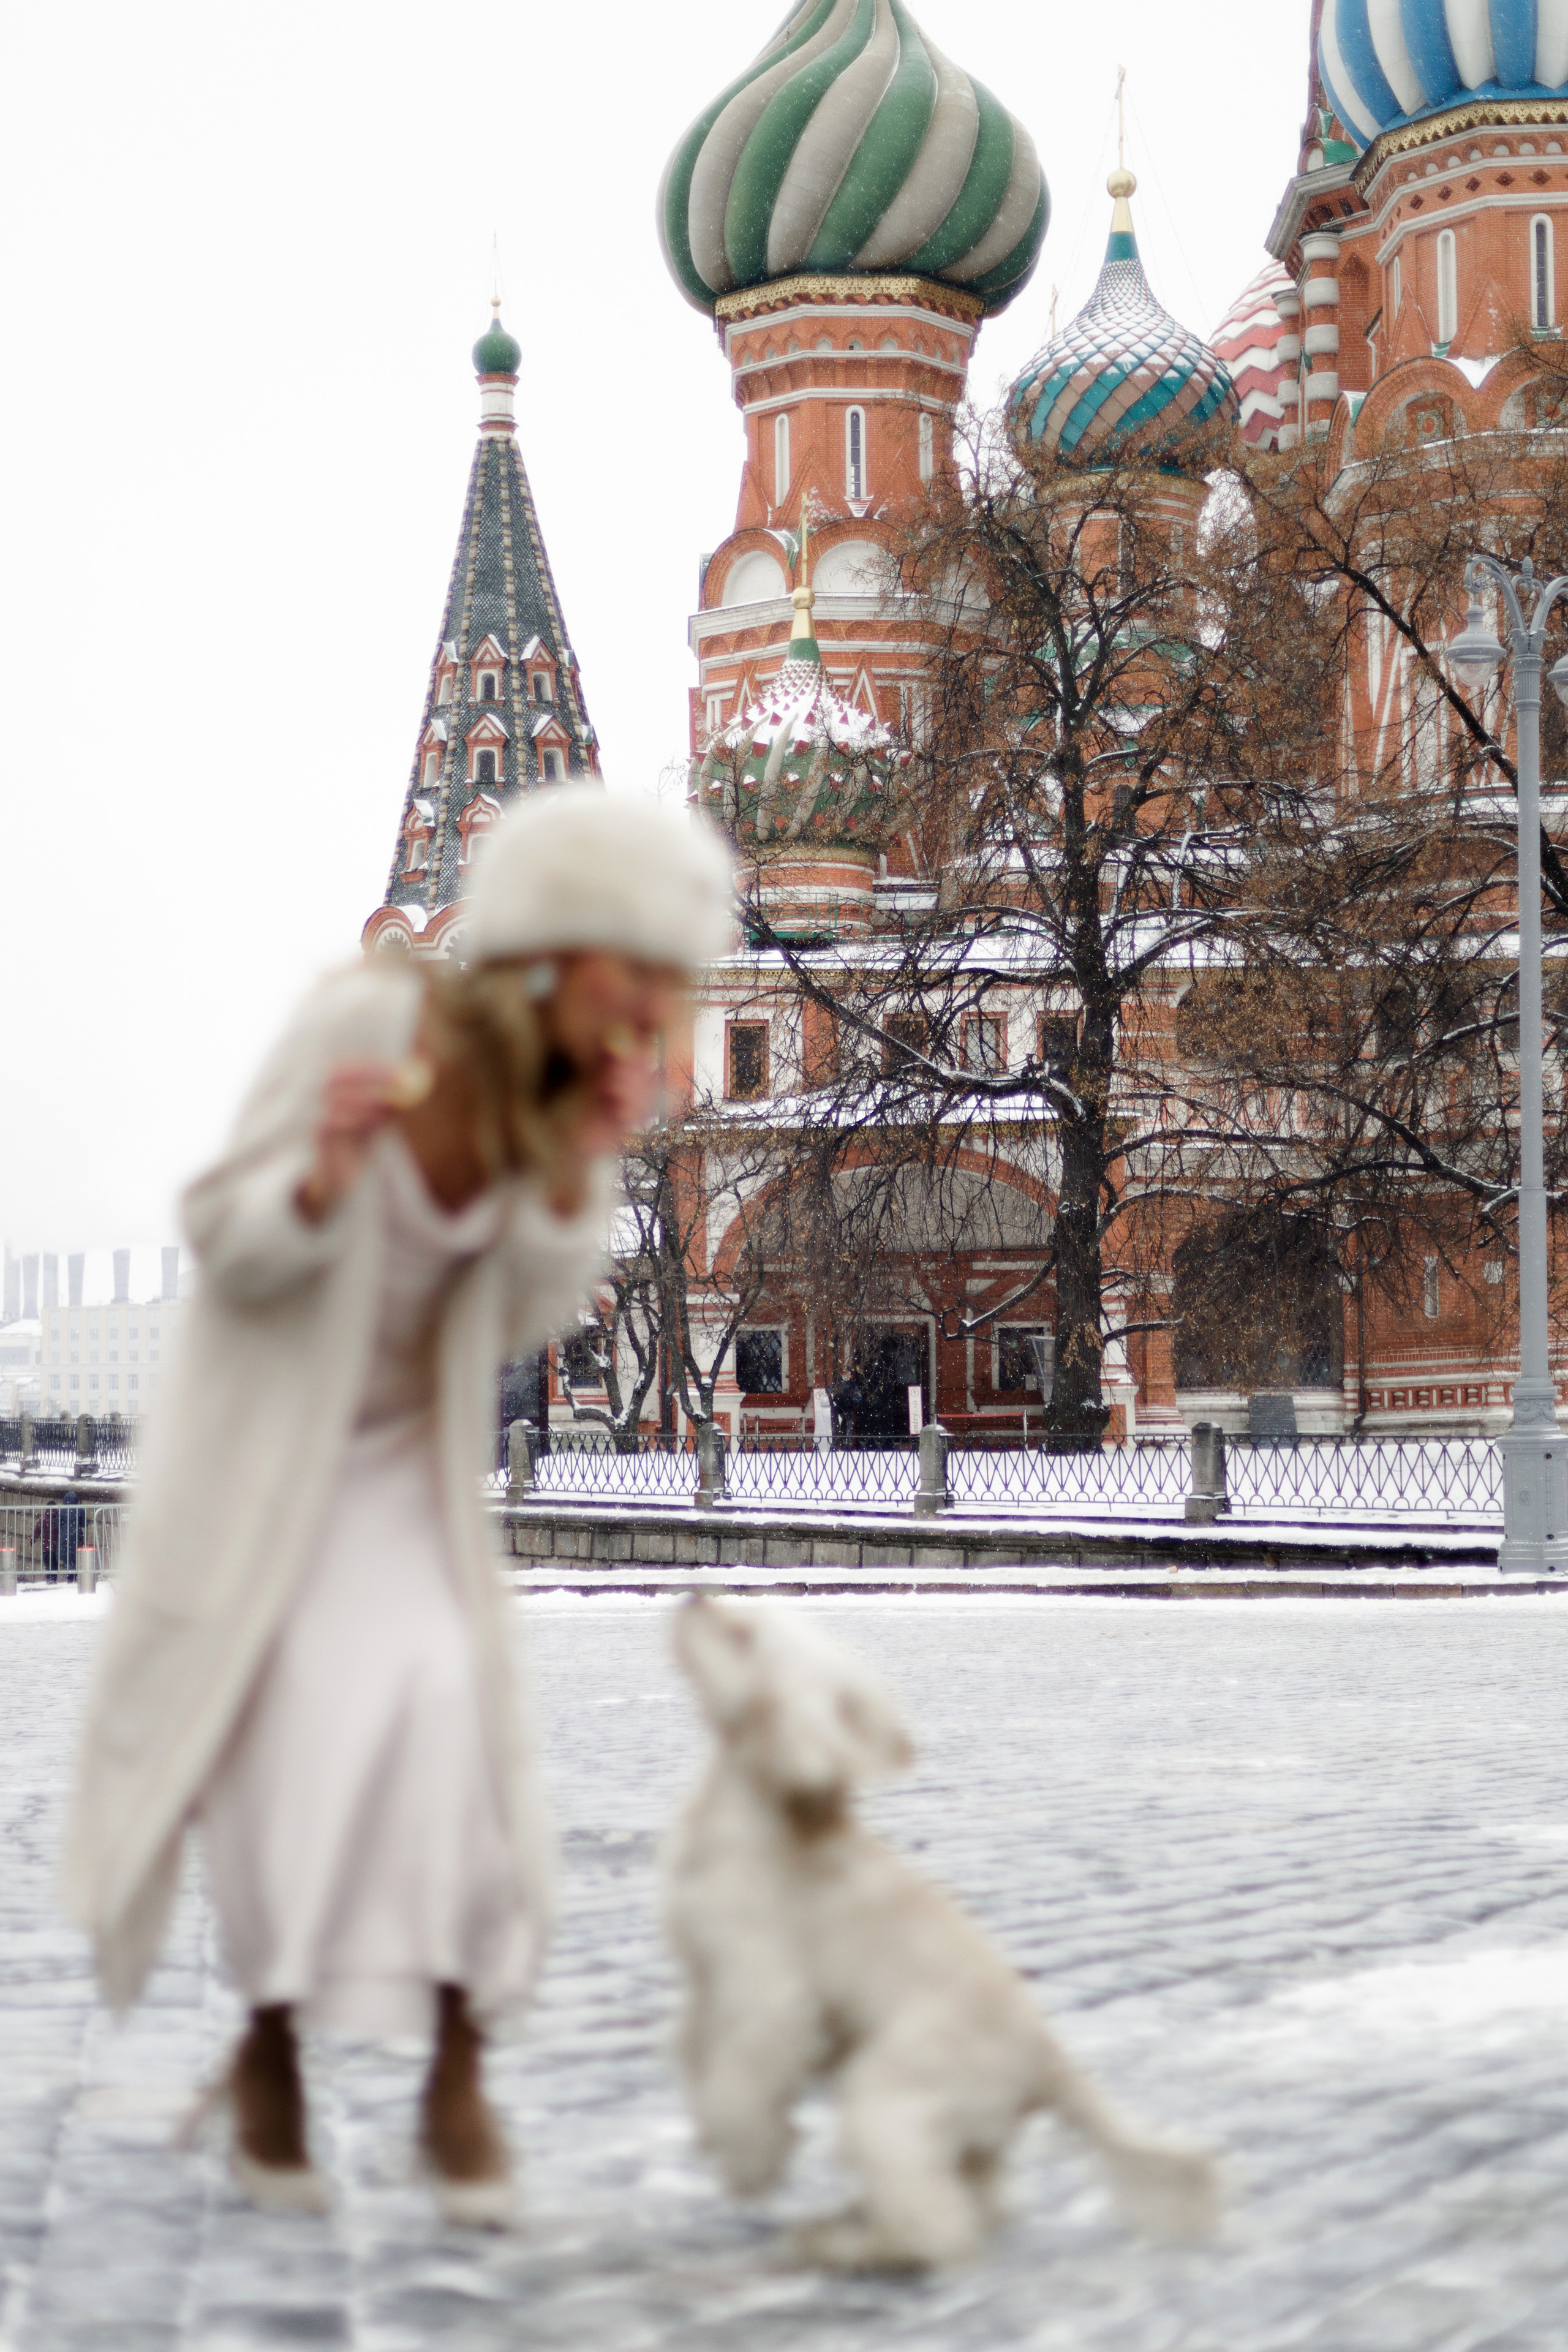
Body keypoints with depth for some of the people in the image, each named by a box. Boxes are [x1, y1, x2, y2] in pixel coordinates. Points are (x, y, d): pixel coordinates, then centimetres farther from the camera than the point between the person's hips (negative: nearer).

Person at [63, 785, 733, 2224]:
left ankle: (456, 2067, -7)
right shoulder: (364, 1026, -26)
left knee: (443, 1705, -15)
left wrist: (580, 1173, -23)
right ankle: (272, 2044, 9)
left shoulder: (577, 1089, -12)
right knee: (291, 1714, -13)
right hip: (263, 1434, -3)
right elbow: (226, 1244, -19)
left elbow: (522, 1323, -8)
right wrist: (327, 1172, -40)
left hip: (405, 1451, 3)